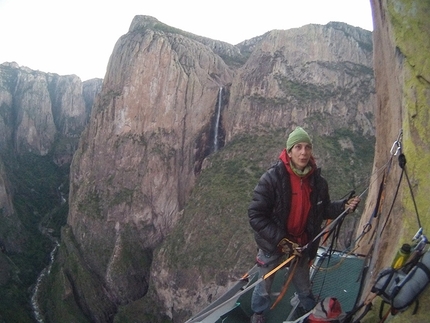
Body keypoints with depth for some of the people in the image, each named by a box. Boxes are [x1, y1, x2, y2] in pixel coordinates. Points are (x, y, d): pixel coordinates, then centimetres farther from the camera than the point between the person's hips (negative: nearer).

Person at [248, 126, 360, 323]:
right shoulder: (272, 178, -25)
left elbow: (324, 209, 5)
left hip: (302, 245, 4)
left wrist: (343, 206, -13)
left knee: (304, 286, 27)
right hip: (273, 245, -3)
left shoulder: (317, 181, -10)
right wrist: (280, 240, -27)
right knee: (265, 285, 19)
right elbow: (255, 215, -24)